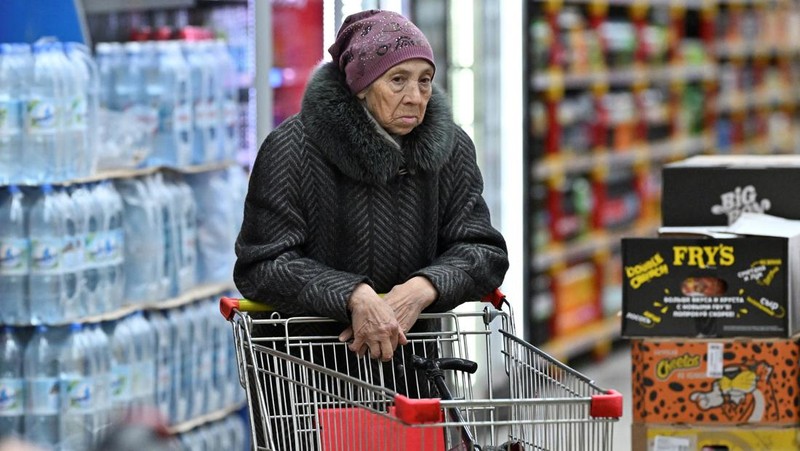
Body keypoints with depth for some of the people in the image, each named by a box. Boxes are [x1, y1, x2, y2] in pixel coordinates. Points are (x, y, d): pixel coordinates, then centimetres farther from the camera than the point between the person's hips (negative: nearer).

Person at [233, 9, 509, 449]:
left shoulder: (450, 148, 1)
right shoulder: (291, 149, -12)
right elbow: (262, 262, -17)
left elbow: (482, 250, -2)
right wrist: (354, 297, -31)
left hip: (405, 358, 4)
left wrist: (422, 289, -23)